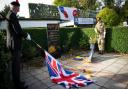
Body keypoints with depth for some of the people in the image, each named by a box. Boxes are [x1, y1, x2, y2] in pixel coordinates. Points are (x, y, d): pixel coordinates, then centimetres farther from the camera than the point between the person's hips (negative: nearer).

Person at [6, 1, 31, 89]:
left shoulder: (10, 15, 15)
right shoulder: (12, 15, -16)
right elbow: (18, 30, -22)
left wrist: (24, 34, 12)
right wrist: (26, 35, -7)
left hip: (14, 43, 10)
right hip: (15, 43, -10)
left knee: (16, 64, 17)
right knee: (16, 64, -1)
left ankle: (17, 82, 31)